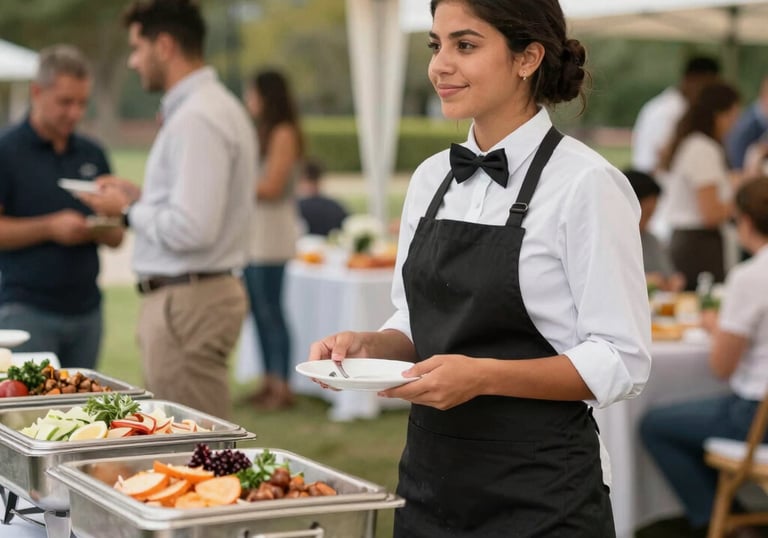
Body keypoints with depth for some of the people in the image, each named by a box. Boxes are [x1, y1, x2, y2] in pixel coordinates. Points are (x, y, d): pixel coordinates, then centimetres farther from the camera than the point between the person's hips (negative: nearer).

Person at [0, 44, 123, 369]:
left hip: (87, 310, 5)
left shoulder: (92, 154, 12)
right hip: (27, 310, -5)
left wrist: (97, 230, -8)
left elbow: (116, 236, 13)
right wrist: (50, 227, -18)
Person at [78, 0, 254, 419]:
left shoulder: (196, 119, -18)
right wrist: (140, 196, 13)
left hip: (187, 302, -10)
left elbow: (191, 229, -25)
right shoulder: (214, 105, 14)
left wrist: (128, 210, -9)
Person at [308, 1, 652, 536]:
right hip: (430, 478, 6)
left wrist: (484, 376, -24)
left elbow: (622, 362, -14)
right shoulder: (431, 177, 7)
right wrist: (369, 345, -5)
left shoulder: (587, 184, -13)